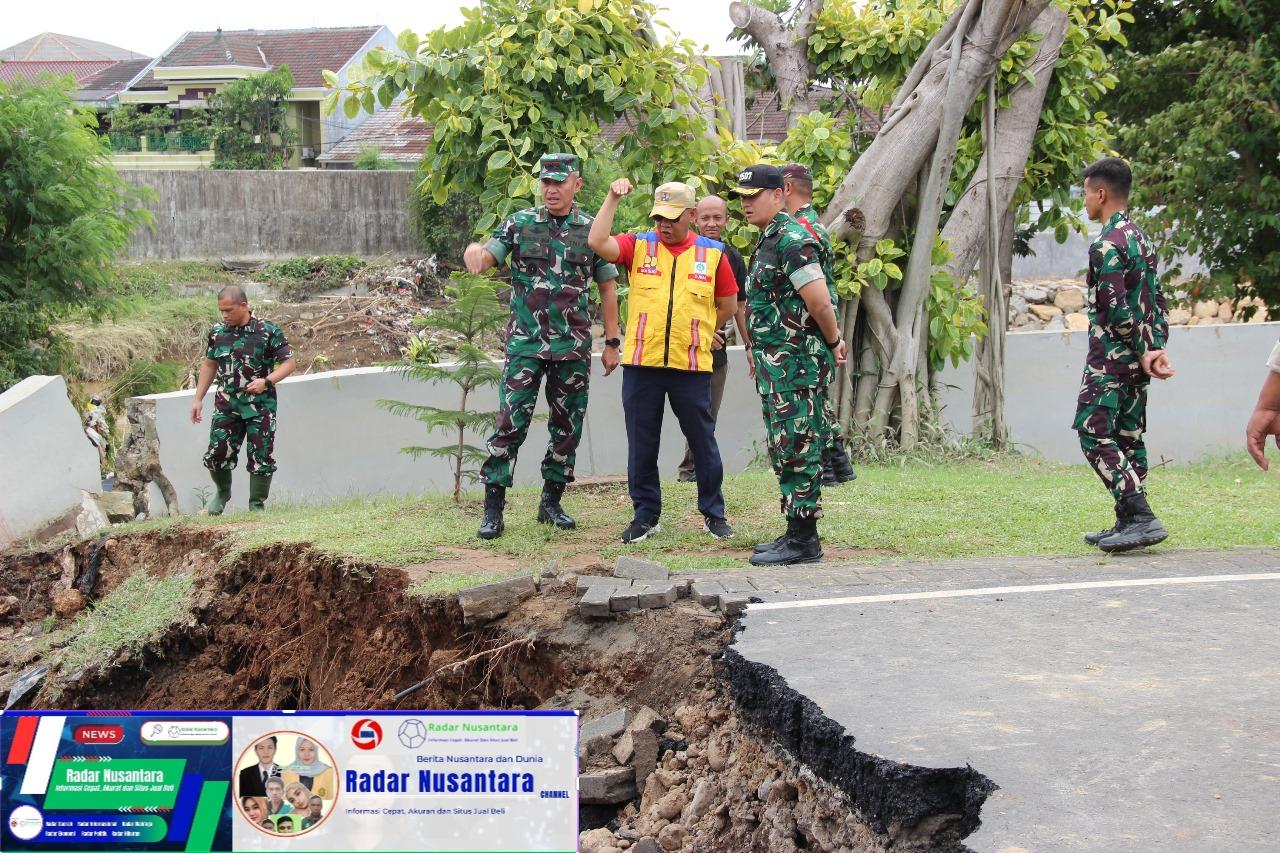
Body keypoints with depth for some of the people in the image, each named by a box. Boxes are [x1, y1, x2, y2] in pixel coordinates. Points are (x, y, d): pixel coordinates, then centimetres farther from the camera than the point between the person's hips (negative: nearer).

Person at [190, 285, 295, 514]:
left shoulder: (268, 331, -7)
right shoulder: (217, 332, 6)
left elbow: (288, 363, -4)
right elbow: (209, 365, 17)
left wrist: (266, 381, -20)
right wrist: (198, 399, 14)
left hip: (260, 407, -3)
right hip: (226, 406, 3)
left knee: (261, 458, -1)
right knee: (216, 454, -1)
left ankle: (257, 505, 13)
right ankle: (223, 491, 27)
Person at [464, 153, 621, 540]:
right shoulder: (519, 223, 3)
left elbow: (607, 288, 9)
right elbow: (486, 258, -8)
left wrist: (611, 342, 6)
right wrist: (473, 252, -34)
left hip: (573, 348, 2)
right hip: (525, 344, -2)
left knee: (567, 427, 7)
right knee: (511, 423, -7)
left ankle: (551, 502, 20)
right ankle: (493, 508, -3)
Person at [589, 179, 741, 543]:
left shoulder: (712, 253, 3)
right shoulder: (638, 246, 3)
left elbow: (728, 304, 14)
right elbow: (597, 243, -15)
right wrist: (612, 199, -15)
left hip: (692, 366, 0)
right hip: (641, 363, 1)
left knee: (703, 441, 8)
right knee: (641, 444, 7)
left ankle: (714, 513, 21)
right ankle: (645, 515, 19)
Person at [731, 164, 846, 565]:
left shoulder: (792, 239, -16)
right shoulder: (768, 239, 17)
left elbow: (819, 301, -20)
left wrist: (832, 342, -7)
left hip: (796, 362, -10)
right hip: (775, 364, 10)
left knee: (797, 449, -7)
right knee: (784, 450, 14)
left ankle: (803, 539, -3)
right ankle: (796, 533, 20)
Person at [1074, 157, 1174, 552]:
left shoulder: (1107, 244, -15)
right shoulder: (1141, 239, 15)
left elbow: (1115, 309, -20)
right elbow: (1156, 301, 13)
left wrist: (1143, 352, -11)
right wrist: (1157, 349, 5)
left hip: (1110, 359, -10)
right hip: (1136, 360, 10)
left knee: (1095, 435, -10)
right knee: (1128, 437, 12)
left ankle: (1141, 516, -19)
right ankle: (1129, 523, 15)